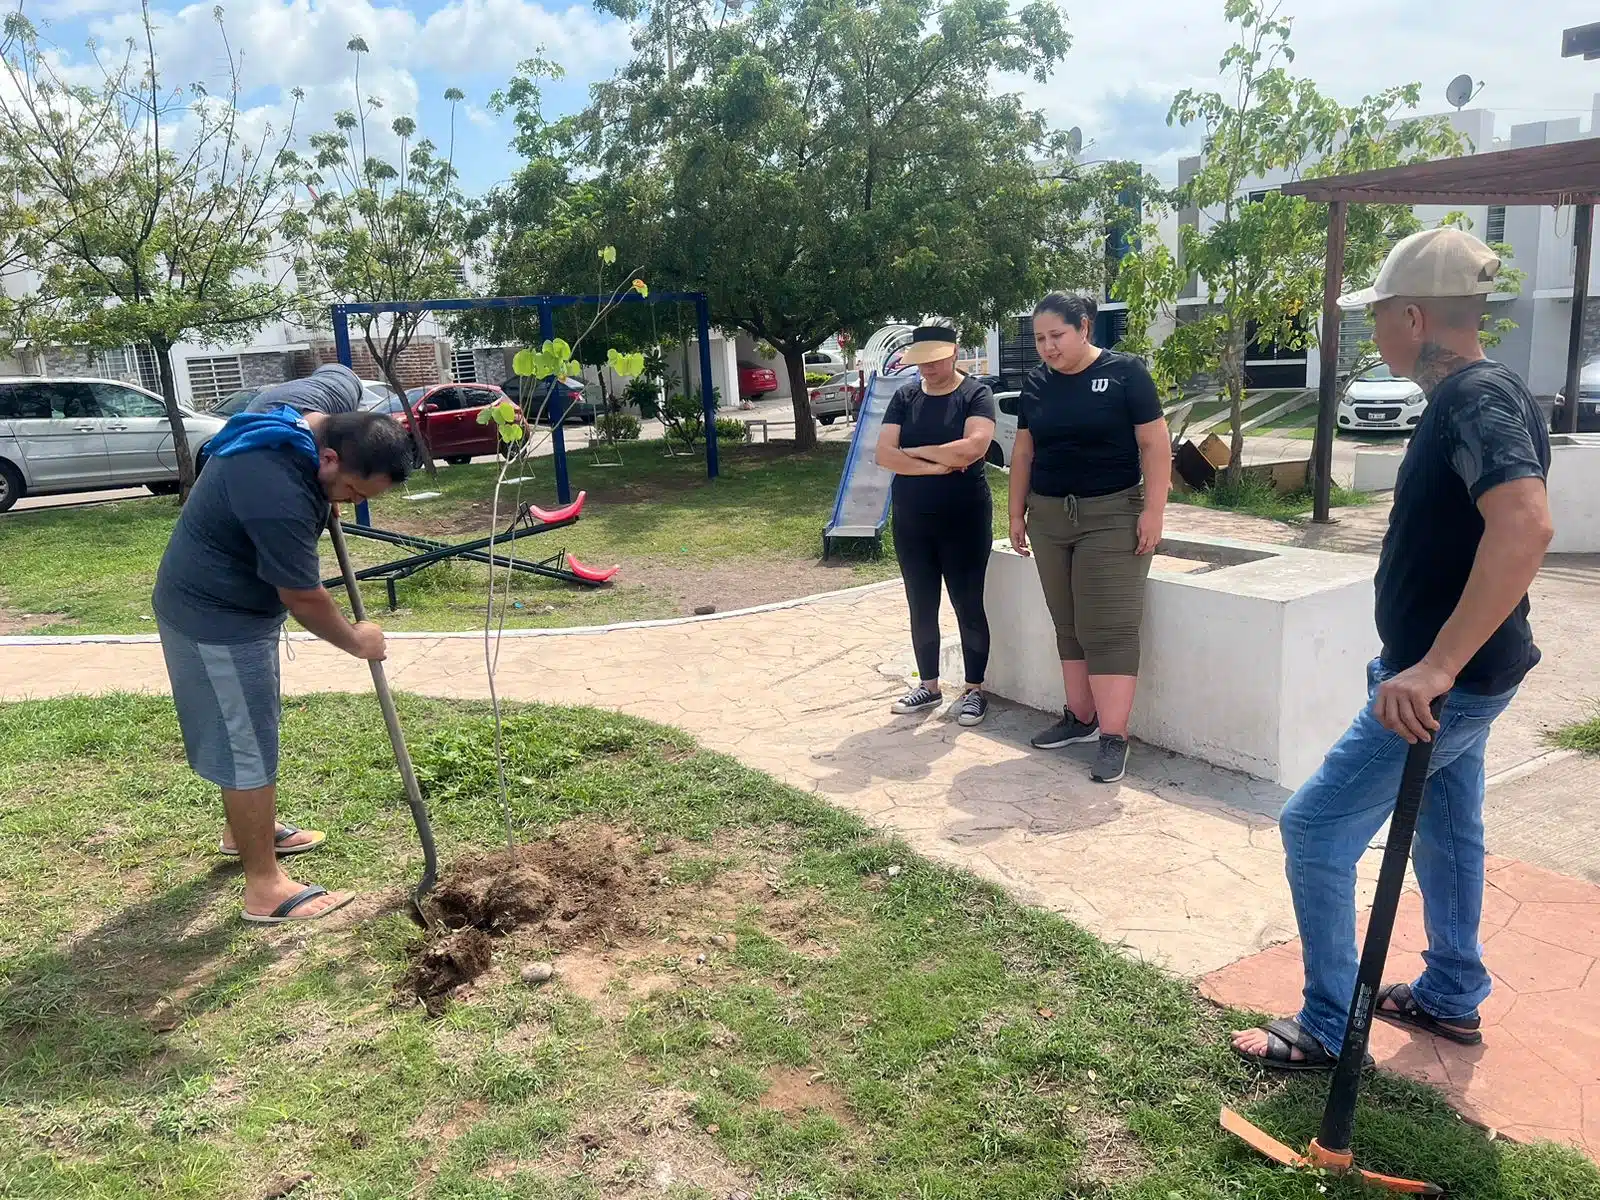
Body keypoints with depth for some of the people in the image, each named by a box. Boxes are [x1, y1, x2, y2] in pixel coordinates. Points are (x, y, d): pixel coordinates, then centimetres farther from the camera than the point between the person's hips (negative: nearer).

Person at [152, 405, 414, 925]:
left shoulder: (301, 427, -6)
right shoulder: (279, 495, -35)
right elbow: (303, 597, -25)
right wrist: (356, 640, -10)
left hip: (227, 604, 10)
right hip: (214, 619, -10)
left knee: (248, 731, 23)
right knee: (248, 746, -4)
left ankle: (244, 831, 43)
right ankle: (265, 888, 6)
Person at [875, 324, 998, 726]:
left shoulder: (976, 395, -6)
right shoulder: (905, 397, 5)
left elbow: (974, 446, -23)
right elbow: (884, 454, -5)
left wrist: (916, 452, -12)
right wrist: (937, 465, -15)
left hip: (965, 520, -4)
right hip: (910, 522, 4)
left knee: (968, 606, 4)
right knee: (921, 607, 11)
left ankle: (974, 690, 17)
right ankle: (928, 685, 25)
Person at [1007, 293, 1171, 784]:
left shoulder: (1124, 372, -7)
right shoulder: (1036, 383, 7)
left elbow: (1155, 444, -9)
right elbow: (1023, 453, 13)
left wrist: (1153, 510, -14)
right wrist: (1017, 513, 11)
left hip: (1112, 516, -5)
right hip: (1048, 517, 5)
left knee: (1108, 628, -7)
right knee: (1068, 626, 11)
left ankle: (1113, 738, -4)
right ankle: (1079, 717, 23)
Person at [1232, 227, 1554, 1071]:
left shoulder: (1478, 400, -23)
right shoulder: (1466, 397, 8)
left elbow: (1525, 525, -39)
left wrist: (1435, 667, -40)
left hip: (1448, 683, -10)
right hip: (1453, 675, 10)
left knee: (1315, 827, -4)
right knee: (1446, 827, 22)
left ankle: (1330, 1032, 9)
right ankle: (1452, 998, 40)